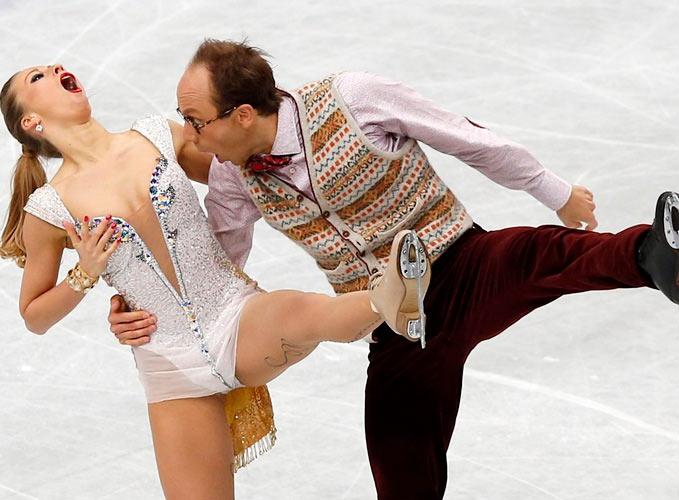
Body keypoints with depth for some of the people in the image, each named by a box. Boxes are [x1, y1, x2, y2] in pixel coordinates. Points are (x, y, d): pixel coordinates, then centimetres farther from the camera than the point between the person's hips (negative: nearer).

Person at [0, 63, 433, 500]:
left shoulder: (158, 136, 5)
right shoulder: (49, 209, -2)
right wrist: (84, 276, -9)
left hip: (241, 320, 0)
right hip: (173, 371, 0)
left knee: (298, 312, -35)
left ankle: (387, 302, -63)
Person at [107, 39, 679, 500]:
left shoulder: (350, 99, -17)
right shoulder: (234, 179, -2)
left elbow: (469, 140, -5)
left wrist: (557, 192, 6)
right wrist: (140, 309, -7)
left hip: (467, 272, -5)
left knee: (538, 256, -38)